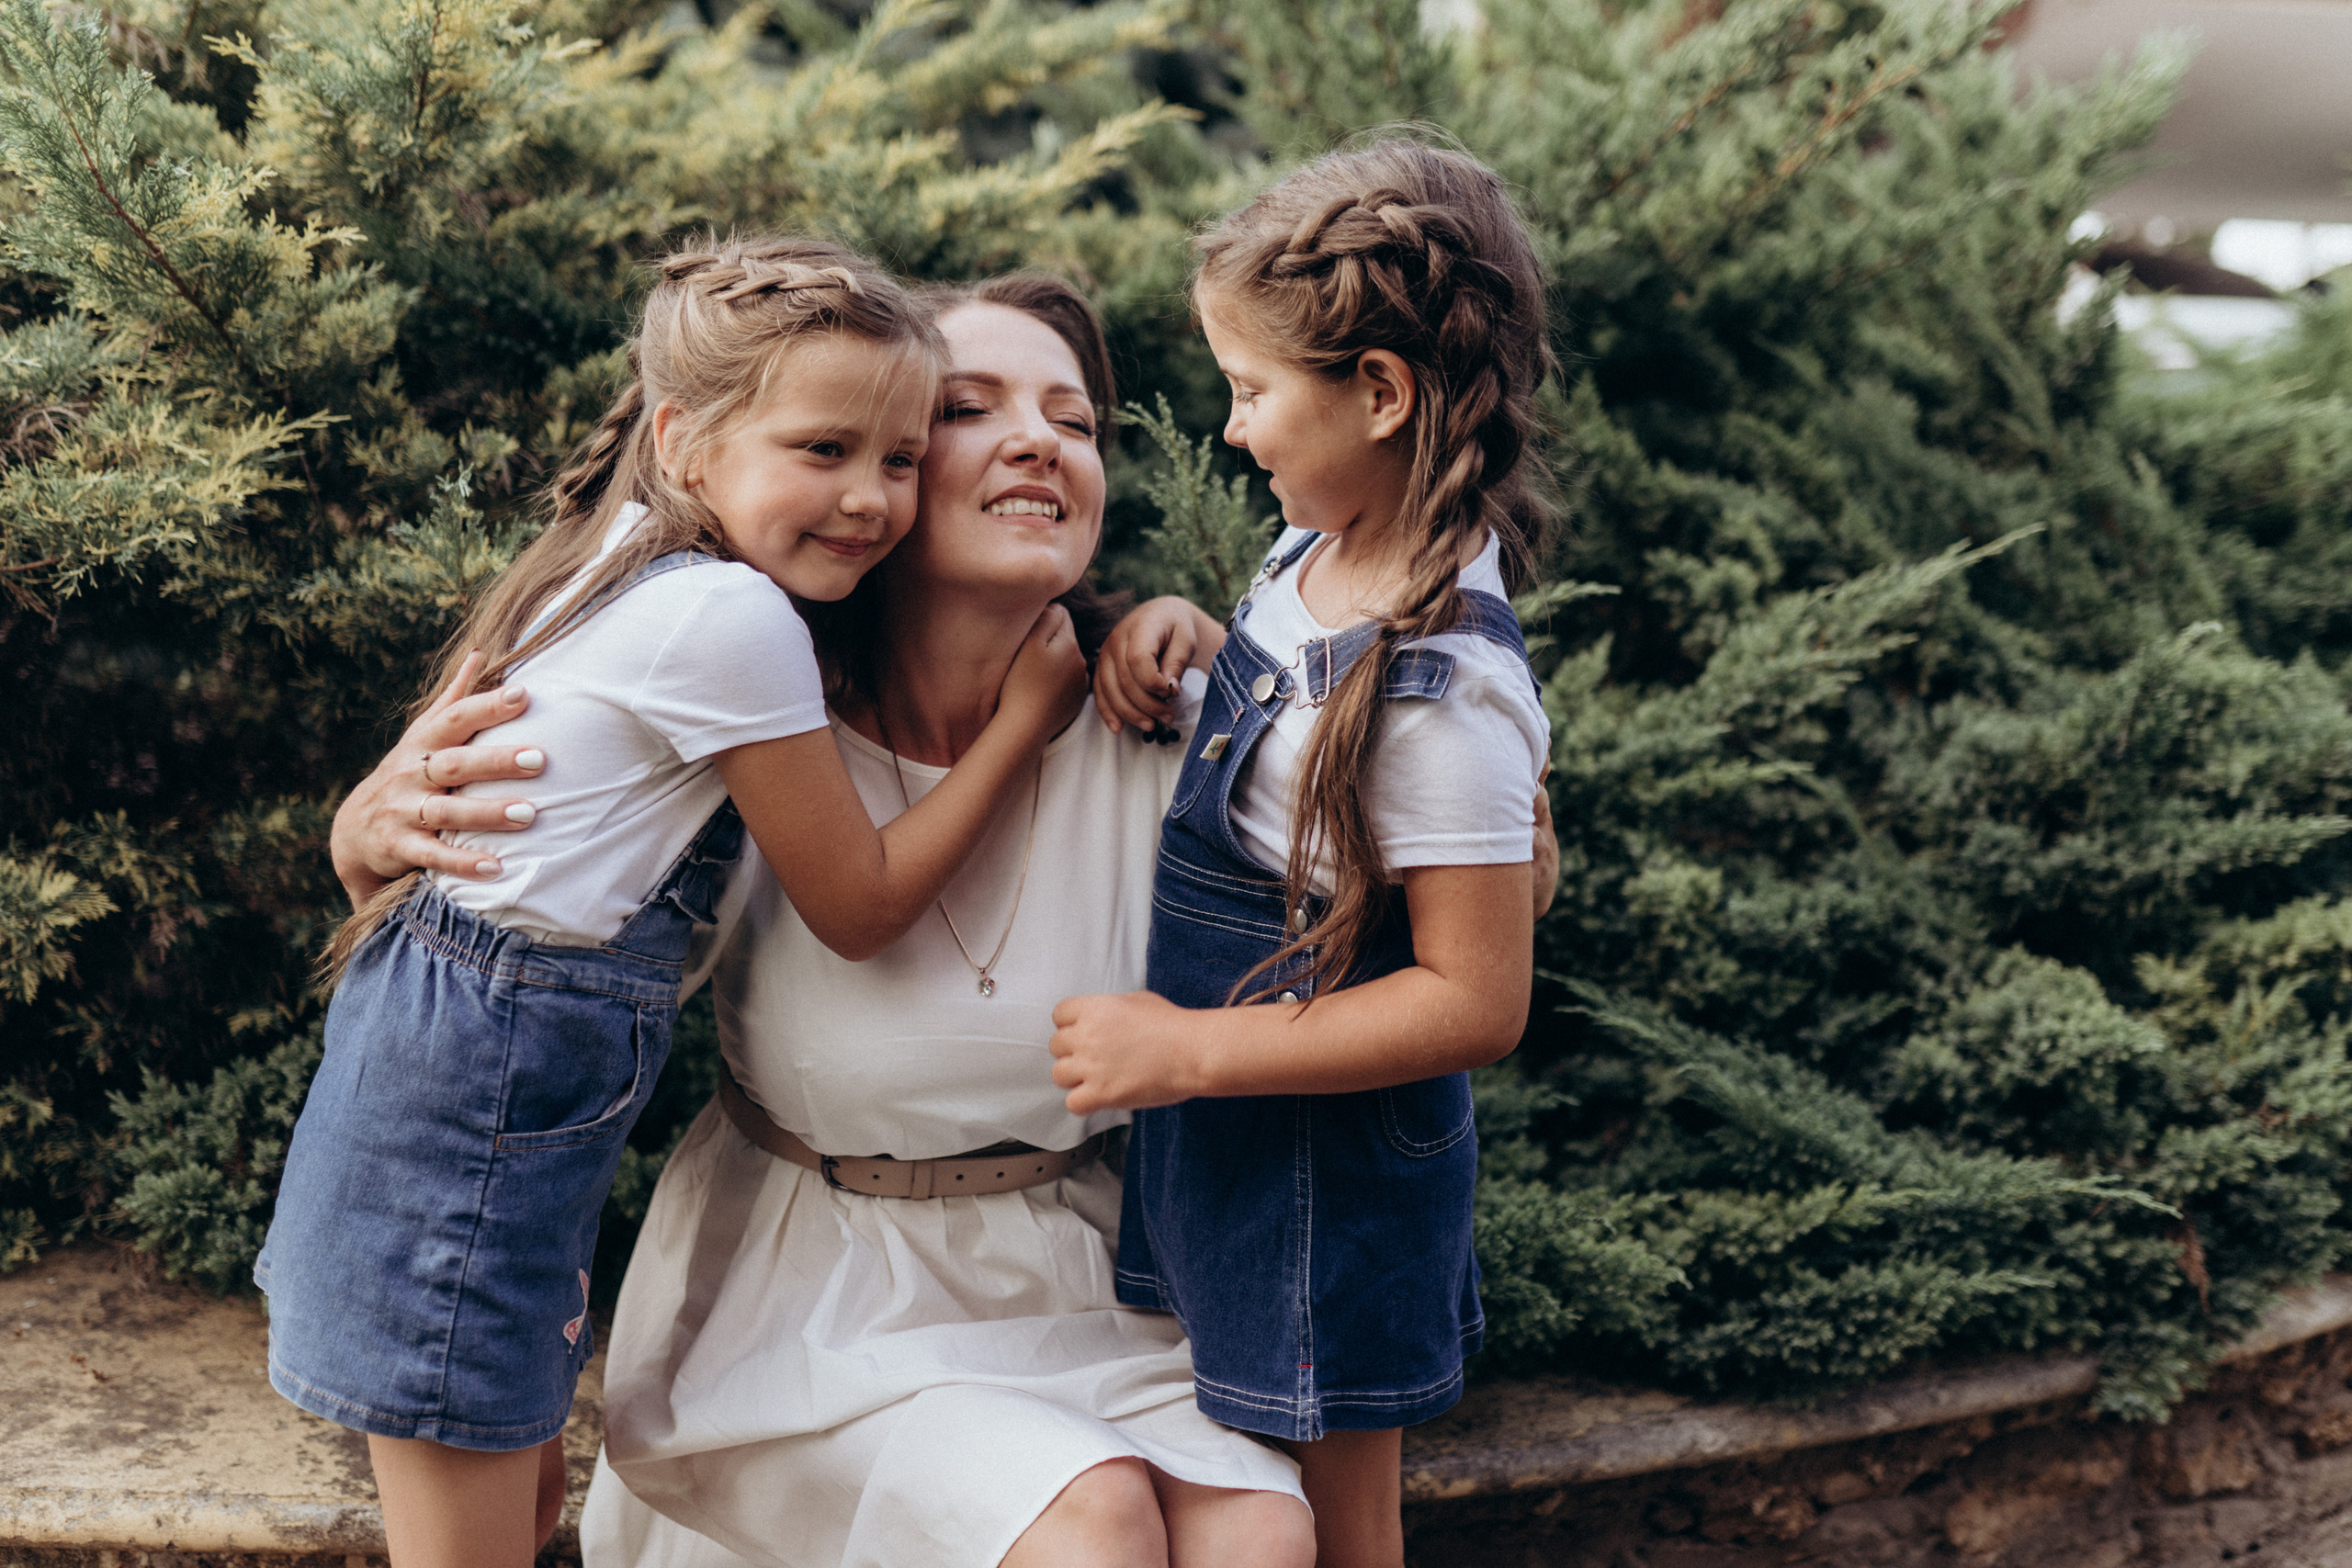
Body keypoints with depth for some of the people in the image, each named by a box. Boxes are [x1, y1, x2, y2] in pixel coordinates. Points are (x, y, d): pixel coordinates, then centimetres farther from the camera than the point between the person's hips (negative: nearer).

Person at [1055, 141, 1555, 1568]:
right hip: (1226, 1137, 9)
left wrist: (1192, 1050, -24)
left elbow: (1477, 1000, -26)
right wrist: (1182, 632, -2)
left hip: (1327, 1169, -9)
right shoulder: (1317, 555, -1)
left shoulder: (1446, 685, -28)